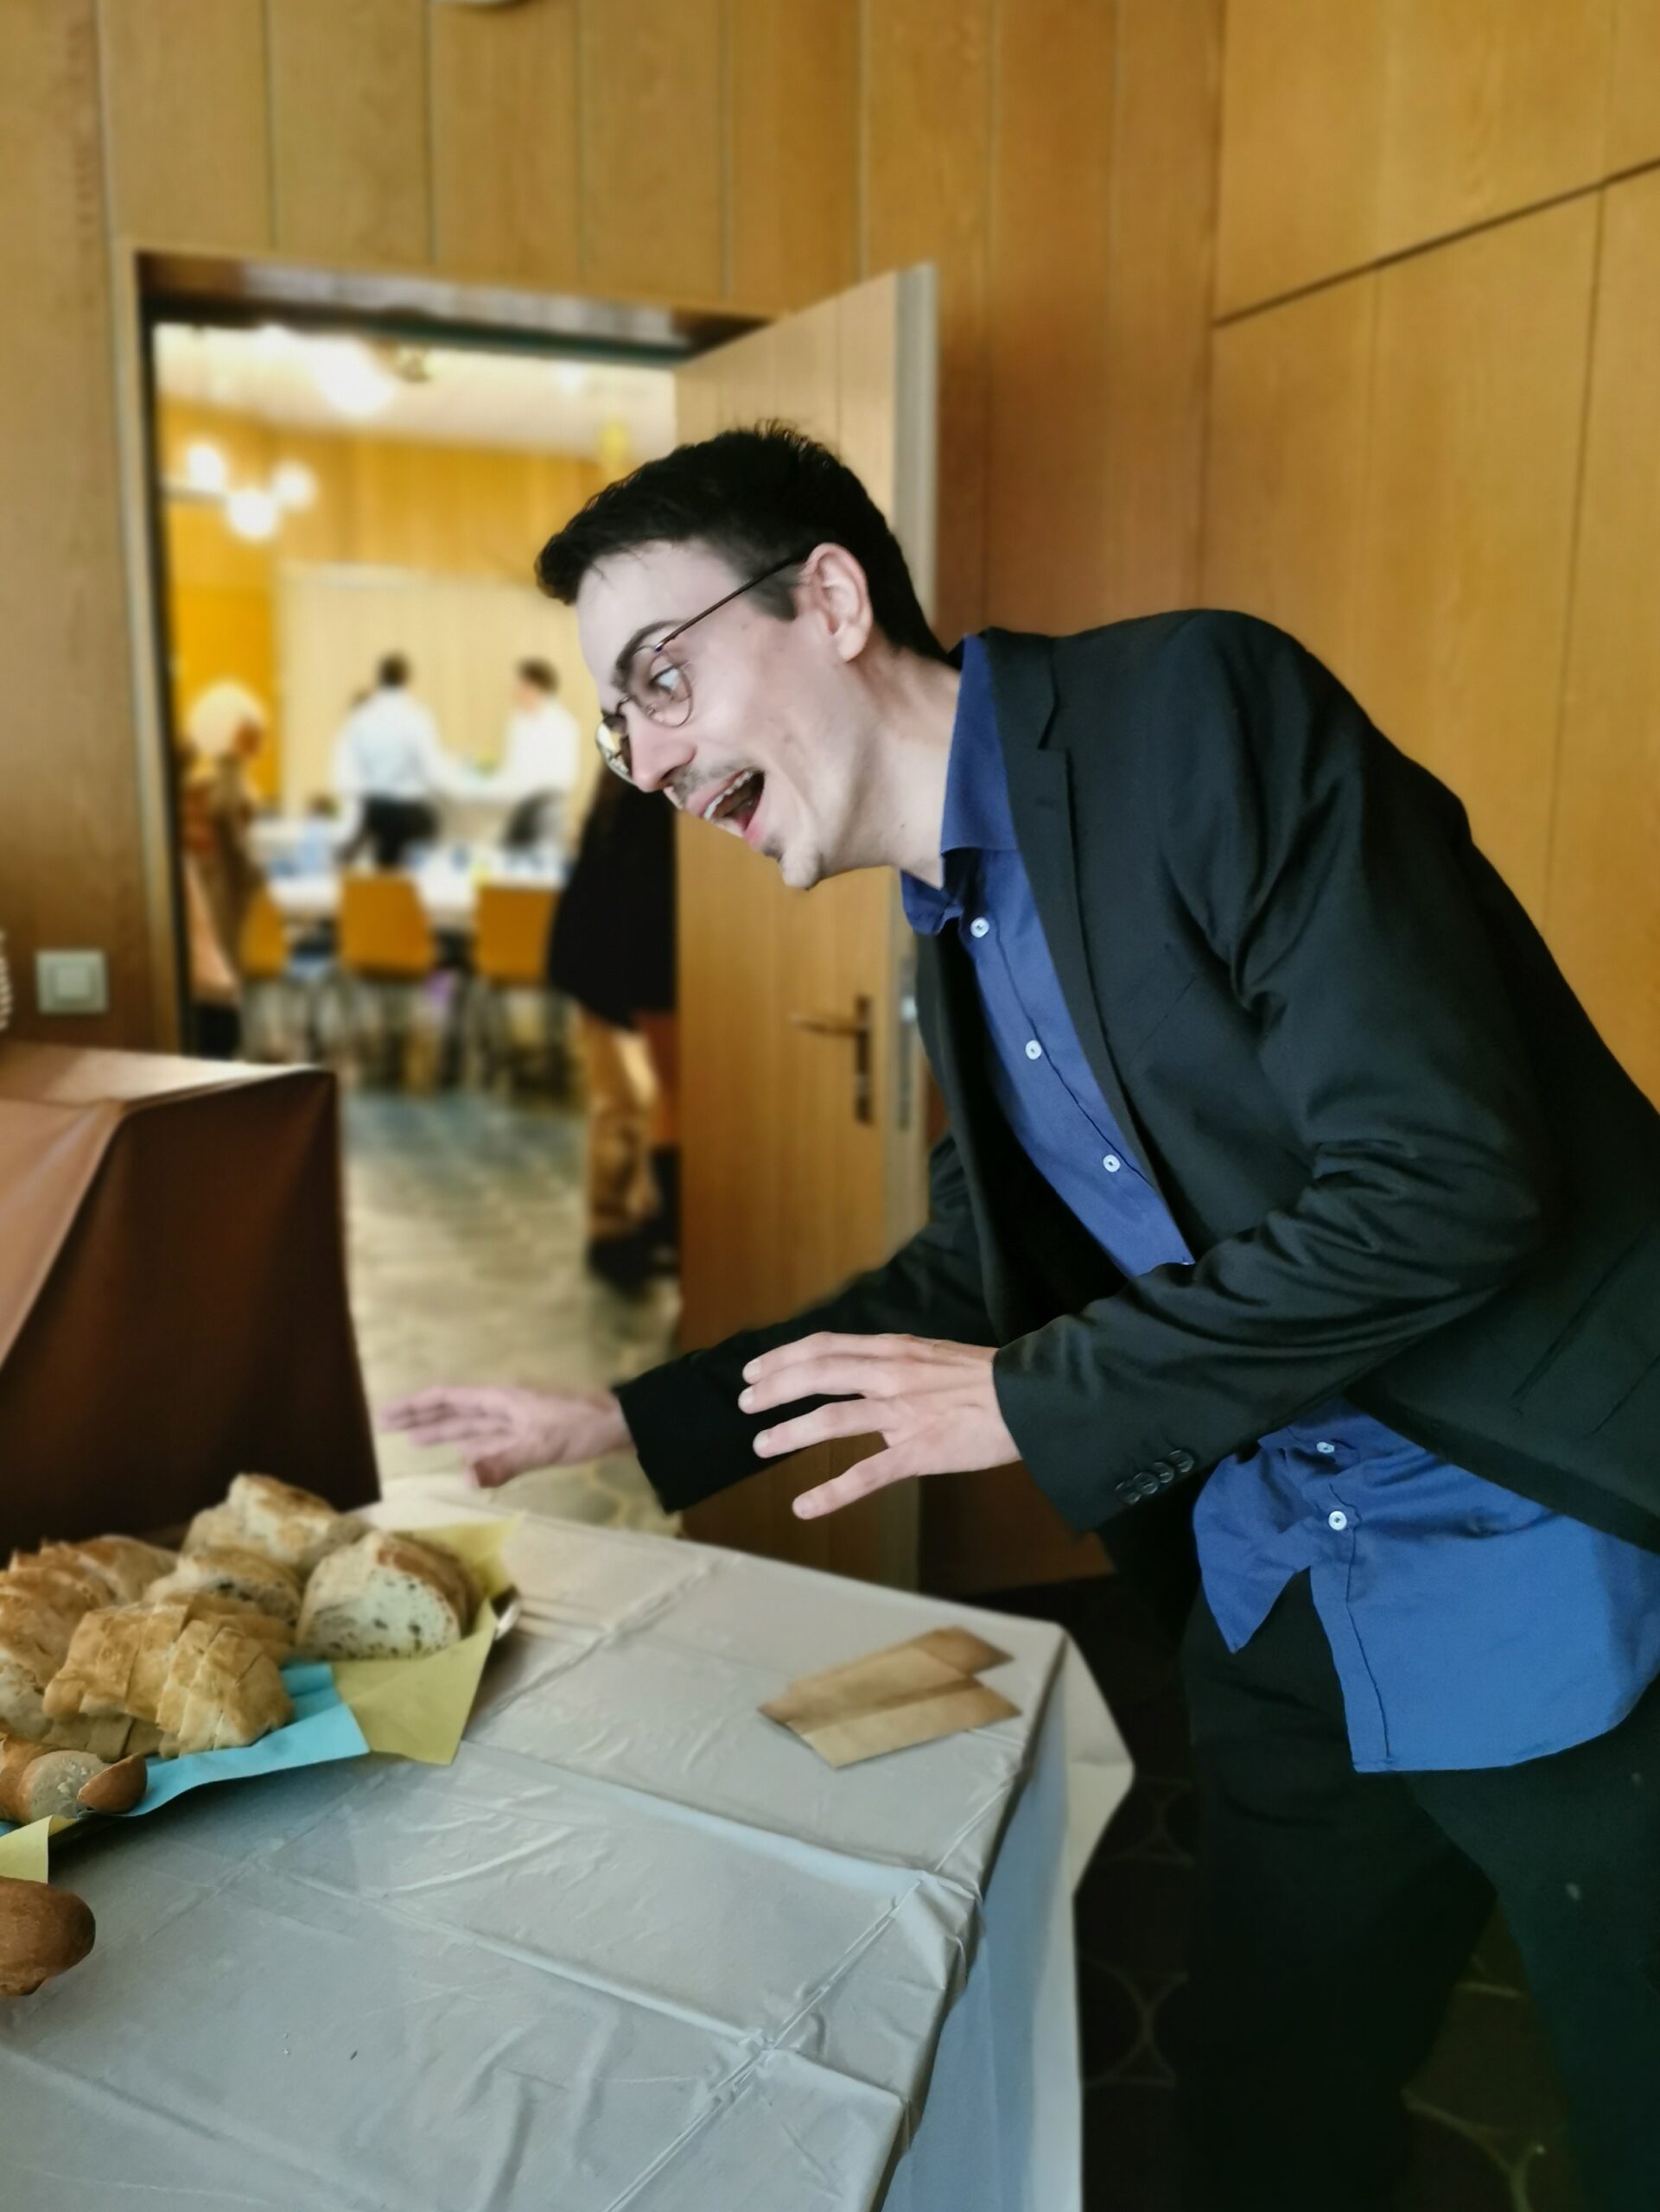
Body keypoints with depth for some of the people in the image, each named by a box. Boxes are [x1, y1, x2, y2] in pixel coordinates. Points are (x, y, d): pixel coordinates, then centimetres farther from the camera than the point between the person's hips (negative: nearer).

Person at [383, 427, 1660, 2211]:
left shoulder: (1199, 708, -17)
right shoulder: (956, 925, 7)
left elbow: (1444, 1179, -24)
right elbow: (977, 1273, 17)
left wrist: (1033, 1401, -15)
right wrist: (627, 1425, 14)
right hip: (1289, 1611, 7)